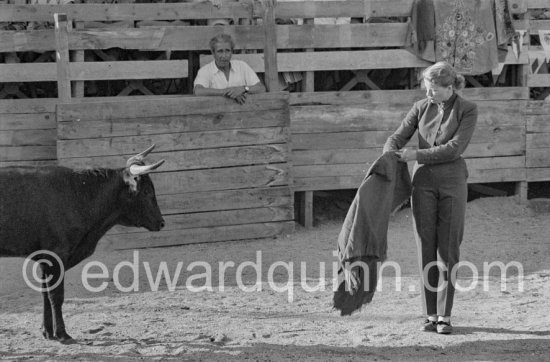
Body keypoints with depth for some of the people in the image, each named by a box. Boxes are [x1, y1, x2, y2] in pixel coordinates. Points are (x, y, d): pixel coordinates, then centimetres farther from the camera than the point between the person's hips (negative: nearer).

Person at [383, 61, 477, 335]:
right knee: (427, 249, -1)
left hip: (452, 182, -2)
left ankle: (445, 317, 3)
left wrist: (416, 155, -20)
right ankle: (431, 316, 8)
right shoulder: (422, 107, 3)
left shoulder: (468, 110, -8)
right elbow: (397, 139, 2)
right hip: (424, 182, 2)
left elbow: (454, 149, -16)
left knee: (447, 250, -5)